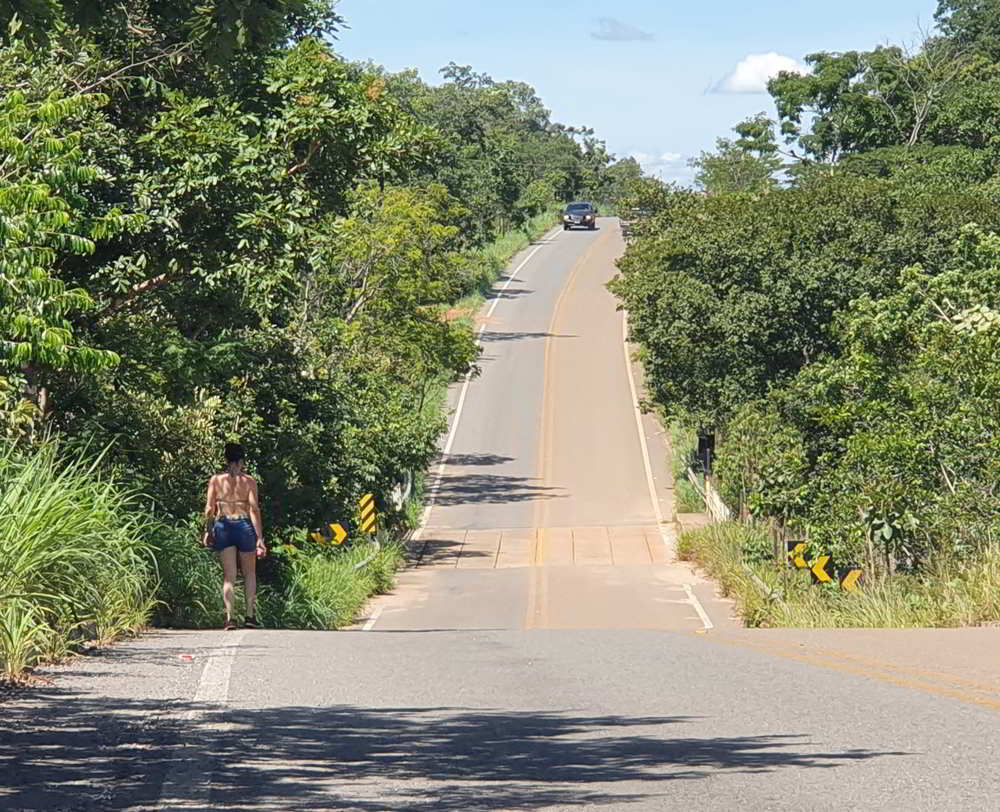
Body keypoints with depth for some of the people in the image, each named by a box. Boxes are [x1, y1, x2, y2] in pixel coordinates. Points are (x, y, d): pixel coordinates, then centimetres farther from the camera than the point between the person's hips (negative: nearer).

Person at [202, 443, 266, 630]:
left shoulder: (215, 480, 2)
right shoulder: (249, 481, -2)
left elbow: (209, 509, -1)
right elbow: (254, 509, -7)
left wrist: (208, 531, 9)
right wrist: (259, 537, -7)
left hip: (223, 527, 1)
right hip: (245, 525, -1)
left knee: (229, 575, 5)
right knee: (249, 573, 17)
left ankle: (229, 617, -8)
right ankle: (250, 615, 13)